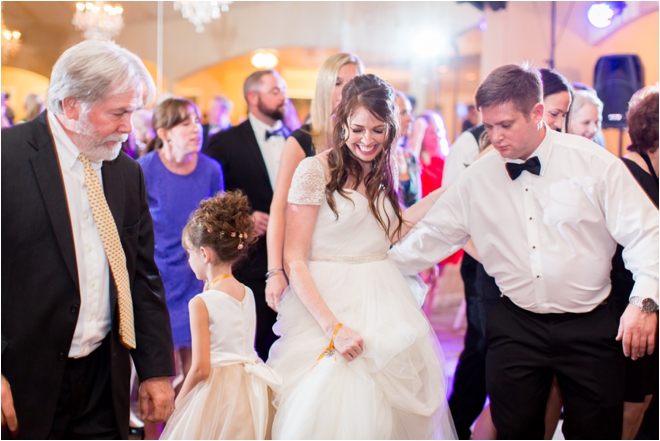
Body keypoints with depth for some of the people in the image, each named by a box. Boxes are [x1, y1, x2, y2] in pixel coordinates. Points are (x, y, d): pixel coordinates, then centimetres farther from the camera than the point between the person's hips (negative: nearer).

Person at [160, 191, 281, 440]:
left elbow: (201, 368, -17)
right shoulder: (248, 294, 4)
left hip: (216, 391, -6)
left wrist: (179, 401, -1)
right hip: (251, 395, 7)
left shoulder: (201, 303, -15)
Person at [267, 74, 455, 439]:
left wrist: (445, 193, 9)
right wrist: (333, 327, -19)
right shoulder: (316, 170, -9)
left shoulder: (382, 174, 12)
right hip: (325, 304, -5)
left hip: (383, 308, 6)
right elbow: (294, 261, -11)